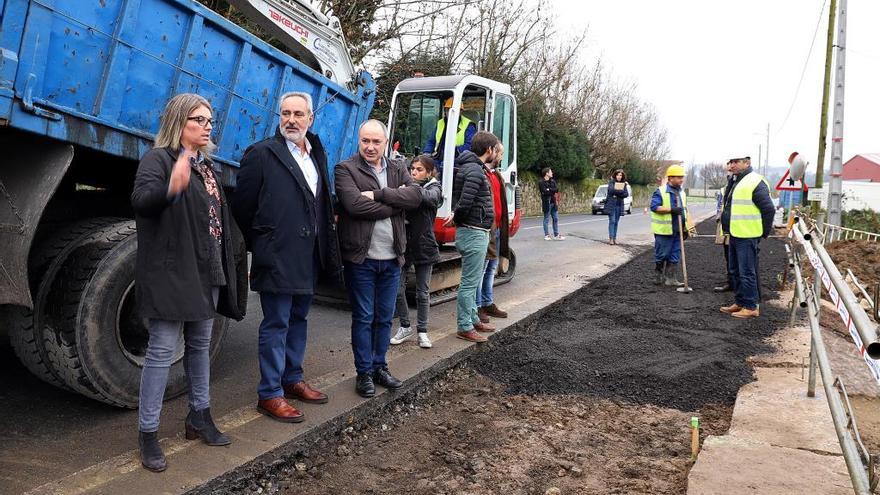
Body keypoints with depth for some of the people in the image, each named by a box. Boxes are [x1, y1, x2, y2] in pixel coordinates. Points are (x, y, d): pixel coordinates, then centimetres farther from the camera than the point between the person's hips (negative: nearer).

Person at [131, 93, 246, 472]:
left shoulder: (206, 165, 17)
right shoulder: (158, 158, -8)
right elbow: (140, 199, -26)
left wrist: (228, 260, 18)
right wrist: (170, 187, -47)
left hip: (207, 271, 8)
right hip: (171, 271, -8)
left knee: (200, 345, 16)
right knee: (163, 350, -4)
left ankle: (199, 417, 31)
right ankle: (148, 434, 7)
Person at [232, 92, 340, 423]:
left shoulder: (317, 155, 13)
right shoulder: (262, 154, -8)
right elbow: (242, 206, -5)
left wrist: (325, 247, 13)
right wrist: (260, 244, 3)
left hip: (309, 256, 7)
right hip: (277, 258, -7)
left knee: (298, 319, 17)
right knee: (276, 325, -1)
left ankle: (292, 380, 31)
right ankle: (269, 394, 9)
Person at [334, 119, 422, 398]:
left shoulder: (398, 170, 11)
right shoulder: (345, 170, -4)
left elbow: (415, 196, -8)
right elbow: (355, 205, -20)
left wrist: (379, 194, -18)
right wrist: (396, 203, -13)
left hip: (392, 259, 5)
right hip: (361, 258, -4)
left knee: (385, 318, 13)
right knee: (363, 318, 4)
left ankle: (380, 367, 27)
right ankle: (364, 373, 16)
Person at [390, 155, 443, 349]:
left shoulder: (434, 188, -2)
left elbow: (428, 197, -26)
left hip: (423, 247, -1)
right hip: (403, 245, 2)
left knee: (423, 292, 8)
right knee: (397, 289, 3)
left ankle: (422, 331, 21)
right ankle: (405, 327, 22)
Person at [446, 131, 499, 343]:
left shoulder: (469, 167, 15)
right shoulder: (474, 170, -18)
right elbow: (465, 202, -25)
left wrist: (456, 216, 8)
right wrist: (457, 217, -9)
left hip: (477, 233, 10)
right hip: (474, 233, -10)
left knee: (472, 282, 18)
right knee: (469, 283, -2)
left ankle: (473, 319, 30)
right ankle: (464, 327, 6)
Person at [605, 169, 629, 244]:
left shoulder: (624, 184, 9)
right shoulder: (611, 182, -1)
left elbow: (626, 194, -1)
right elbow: (611, 190, -17)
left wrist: (617, 193, -13)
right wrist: (621, 191, -13)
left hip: (619, 205, 4)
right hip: (611, 205, -4)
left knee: (616, 222, 5)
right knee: (612, 221, -8)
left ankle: (614, 238, 8)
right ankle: (610, 238, -8)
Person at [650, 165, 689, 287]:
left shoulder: (681, 192, 15)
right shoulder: (661, 191, -9)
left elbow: (684, 210, 21)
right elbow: (654, 207, -17)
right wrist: (671, 209, -25)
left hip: (677, 230, 7)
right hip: (664, 230, -7)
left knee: (674, 256, 7)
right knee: (662, 254, 1)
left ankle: (670, 278, 12)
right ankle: (659, 276, 17)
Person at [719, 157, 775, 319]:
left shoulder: (755, 182, -14)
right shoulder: (736, 182, 17)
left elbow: (768, 209, -15)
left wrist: (764, 232, -9)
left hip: (747, 237, -10)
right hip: (735, 235, 10)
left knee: (747, 272, -5)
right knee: (736, 271, 17)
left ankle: (751, 307, 2)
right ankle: (739, 303, 27)